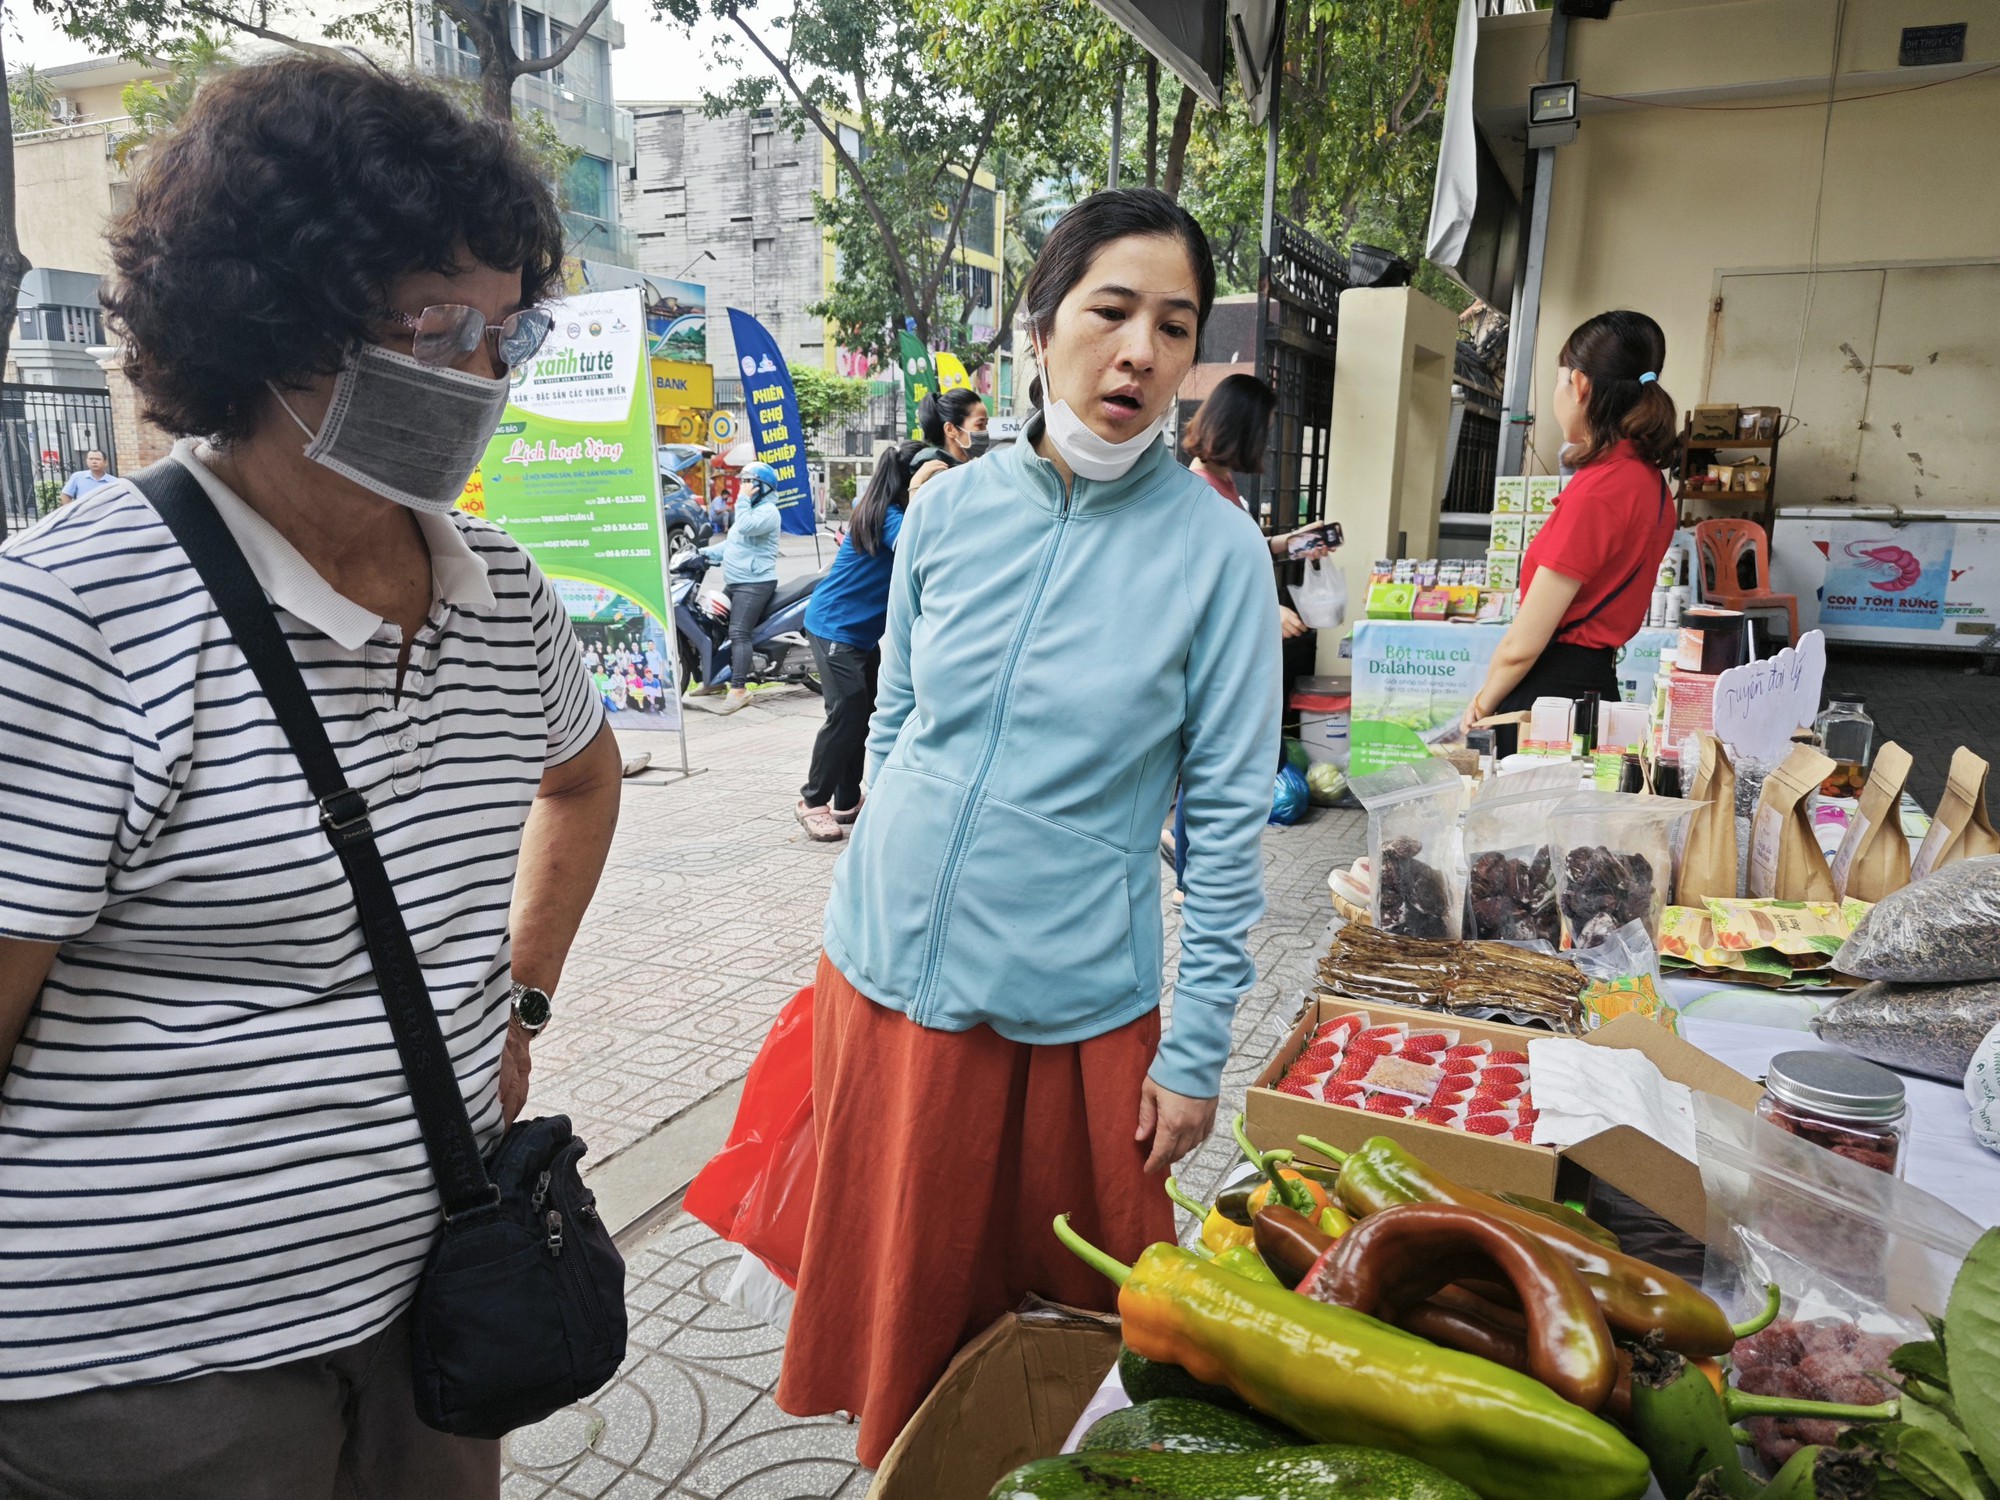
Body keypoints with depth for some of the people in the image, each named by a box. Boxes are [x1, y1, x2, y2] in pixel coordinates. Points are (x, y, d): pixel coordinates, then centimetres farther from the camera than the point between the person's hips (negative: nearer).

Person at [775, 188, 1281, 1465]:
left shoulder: (1217, 550, -11)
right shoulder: (949, 508, -2)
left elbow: (1230, 818, -8)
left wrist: (1198, 1049, -7)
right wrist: (879, 901, 14)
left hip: (1072, 1010, -3)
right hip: (885, 975, 4)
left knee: (1073, 1311, 17)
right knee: (903, 1288, 22)